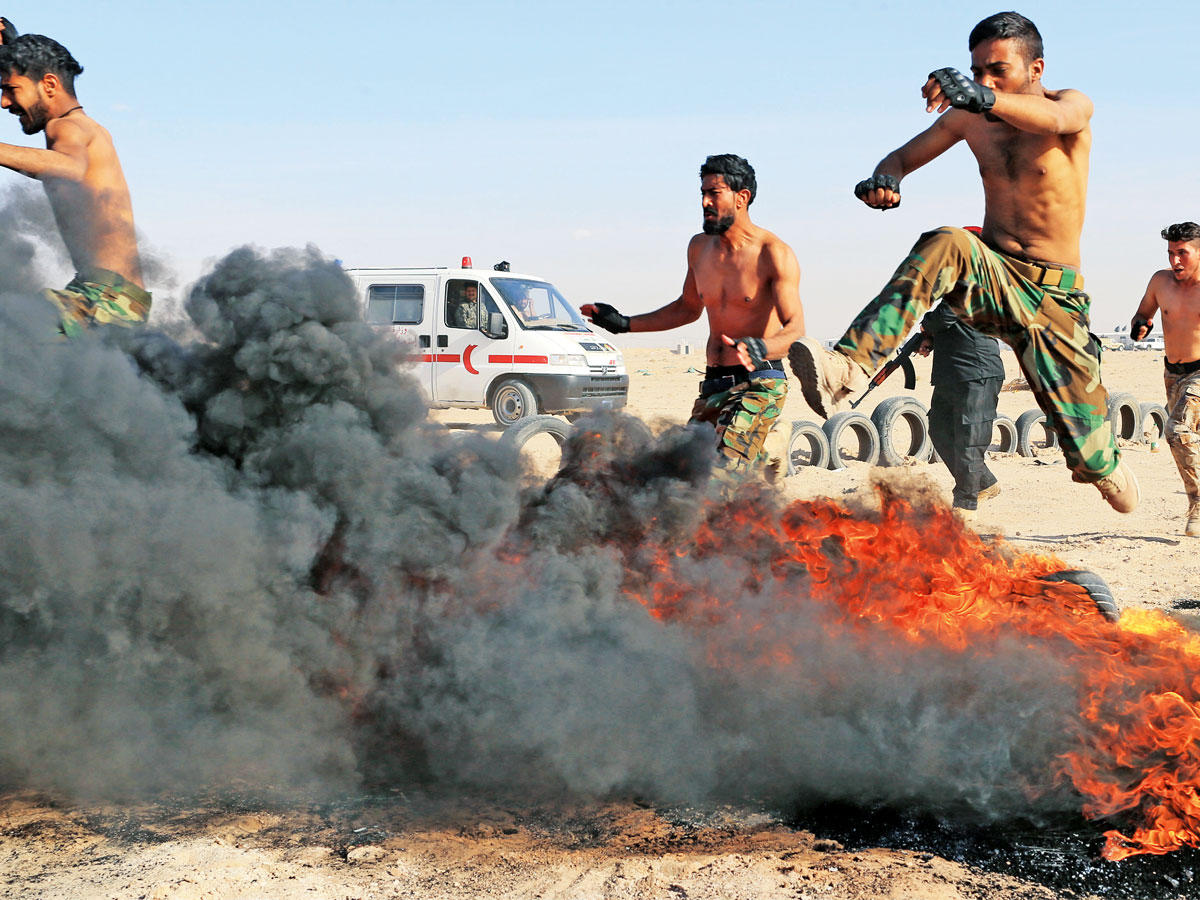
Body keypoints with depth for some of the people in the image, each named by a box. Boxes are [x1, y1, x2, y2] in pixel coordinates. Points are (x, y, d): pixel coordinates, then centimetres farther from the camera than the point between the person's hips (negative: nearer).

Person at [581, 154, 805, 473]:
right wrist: (625, 323, 22)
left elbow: (795, 330, -19)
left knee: (726, 470, -26)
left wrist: (757, 349, -40)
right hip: (713, 386, 7)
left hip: (758, 386, -7)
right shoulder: (700, 247, 11)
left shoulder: (773, 254, -11)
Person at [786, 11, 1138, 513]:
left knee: (1088, 455, -1)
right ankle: (848, 369, -51)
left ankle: (1107, 470, 40)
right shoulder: (968, 118, 5)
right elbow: (903, 157, 12)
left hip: (1055, 297, -2)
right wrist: (885, 179, -16)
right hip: (991, 276, 2)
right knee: (946, 245, -35)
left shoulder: (1072, 106, -8)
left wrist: (984, 98, -55)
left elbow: (1054, 119, -32)